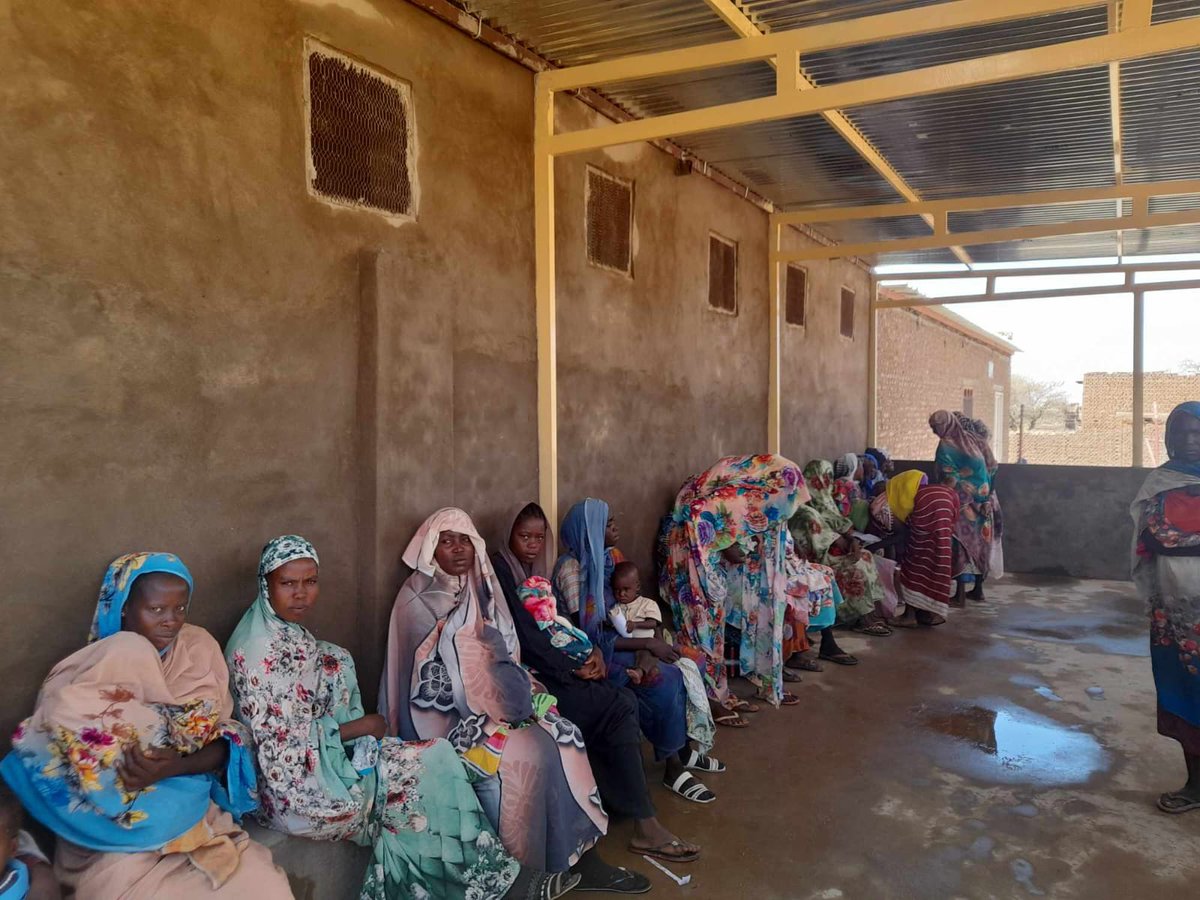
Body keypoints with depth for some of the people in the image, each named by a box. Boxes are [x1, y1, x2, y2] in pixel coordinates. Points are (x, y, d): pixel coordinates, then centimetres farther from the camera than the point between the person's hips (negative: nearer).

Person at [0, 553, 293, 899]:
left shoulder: (198, 648, 1)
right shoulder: (82, 675, -5)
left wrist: (177, 767, -19)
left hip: (192, 816, 0)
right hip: (112, 835, 1)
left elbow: (229, 739, -3)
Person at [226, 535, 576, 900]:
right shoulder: (258, 650, -21)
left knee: (431, 761, -7)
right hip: (296, 787, -8)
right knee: (429, 765, -11)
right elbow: (280, 744, -22)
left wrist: (355, 727, -3)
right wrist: (358, 727, -14)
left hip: (326, 754, 8)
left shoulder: (287, 633, 7)